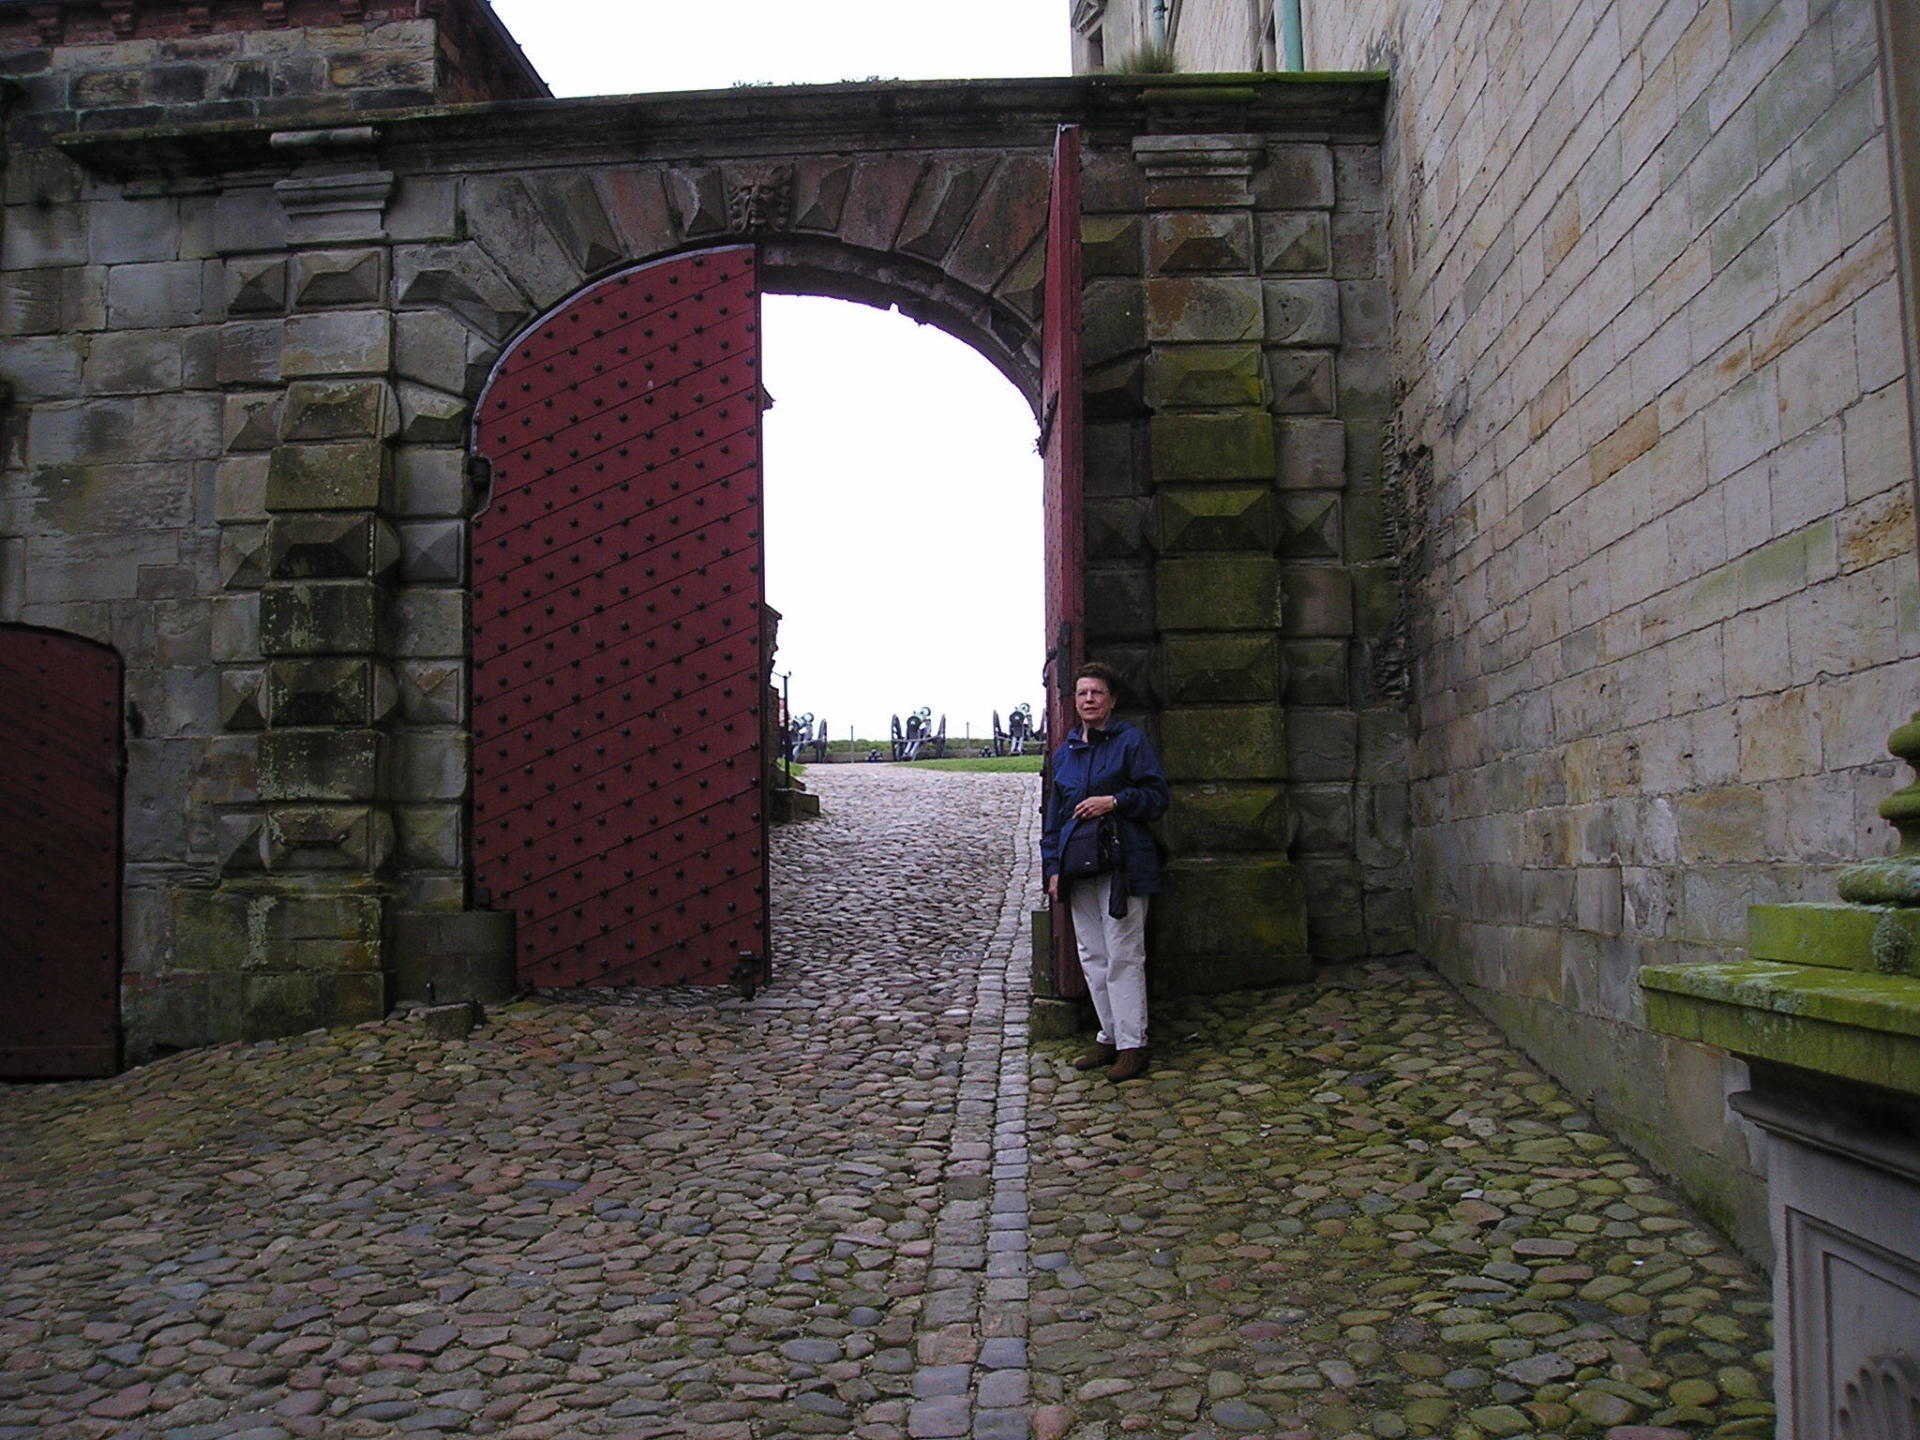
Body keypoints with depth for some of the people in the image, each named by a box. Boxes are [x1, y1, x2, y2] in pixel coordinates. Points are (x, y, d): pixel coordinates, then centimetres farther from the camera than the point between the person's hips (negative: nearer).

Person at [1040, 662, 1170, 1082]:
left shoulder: (1131, 742, -3)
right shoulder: (1065, 752, 14)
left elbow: (1157, 796, -5)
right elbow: (1054, 814, 17)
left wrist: (1113, 801, -18)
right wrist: (1053, 866, 10)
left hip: (1122, 867, -6)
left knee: (1123, 956, -5)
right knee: (1092, 957, 10)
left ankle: (1132, 1044, 2)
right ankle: (1110, 1036, 21)